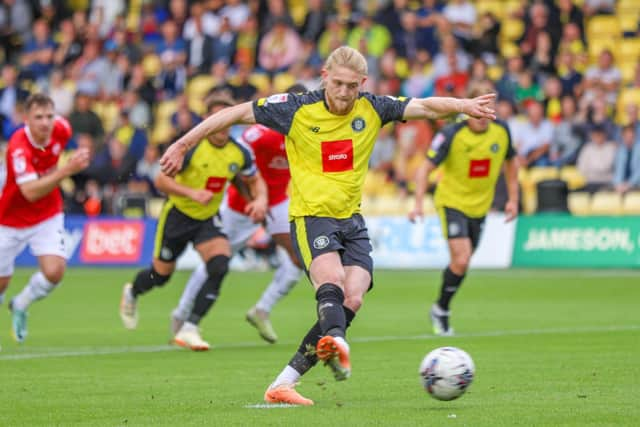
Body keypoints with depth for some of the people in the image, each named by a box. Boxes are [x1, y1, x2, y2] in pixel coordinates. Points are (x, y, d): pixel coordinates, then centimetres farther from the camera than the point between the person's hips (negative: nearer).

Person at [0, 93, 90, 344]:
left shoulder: (61, 130, -15)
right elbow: (30, 192, -42)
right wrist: (67, 170, -50)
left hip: (48, 217, 3)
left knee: (54, 271, -17)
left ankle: (20, 306, 14)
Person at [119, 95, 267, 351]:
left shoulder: (240, 152, -7)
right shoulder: (192, 147, -22)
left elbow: (255, 181, 10)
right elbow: (161, 180, -21)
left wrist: (260, 199, -12)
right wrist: (192, 193, -35)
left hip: (209, 219, 3)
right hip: (179, 214, -3)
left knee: (220, 267, -22)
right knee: (161, 275, 10)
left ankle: (189, 329, -15)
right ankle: (132, 294, 48)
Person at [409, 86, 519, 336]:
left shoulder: (501, 131, -7)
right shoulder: (451, 135, -20)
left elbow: (511, 162, 11)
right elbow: (425, 168, -17)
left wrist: (513, 199, 9)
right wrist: (418, 203, -27)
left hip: (480, 206, 5)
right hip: (452, 201, -5)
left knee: (462, 263, 10)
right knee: (461, 260, -17)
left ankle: (441, 309, 30)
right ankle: (441, 311, 3)